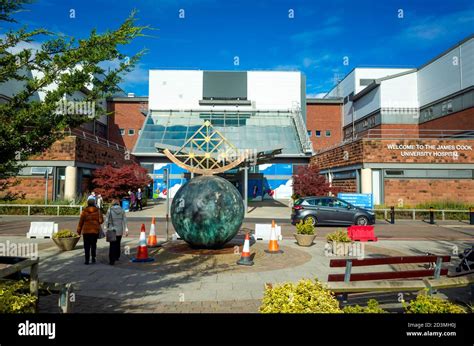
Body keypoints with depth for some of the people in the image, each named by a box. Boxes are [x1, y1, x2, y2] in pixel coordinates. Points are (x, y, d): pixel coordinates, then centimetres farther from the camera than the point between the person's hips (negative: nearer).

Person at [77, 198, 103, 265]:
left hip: (86, 231, -1)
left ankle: (87, 260, 4)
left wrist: (79, 230, 8)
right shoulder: (97, 211, -2)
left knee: (87, 246, 5)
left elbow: (81, 221, 0)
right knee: (93, 244, 15)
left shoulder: (84, 211, -4)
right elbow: (101, 220, -3)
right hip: (95, 230, 1)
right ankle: (93, 258, 10)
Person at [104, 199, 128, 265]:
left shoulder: (109, 210, -5)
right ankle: (117, 257, 33)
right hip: (120, 230, 2)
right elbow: (124, 221, 0)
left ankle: (112, 260, -6)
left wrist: (107, 228, 7)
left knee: (112, 245, 0)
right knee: (118, 244, 20)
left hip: (112, 230, -2)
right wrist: (126, 230, 3)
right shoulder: (122, 210, 0)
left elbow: (107, 221, -4)